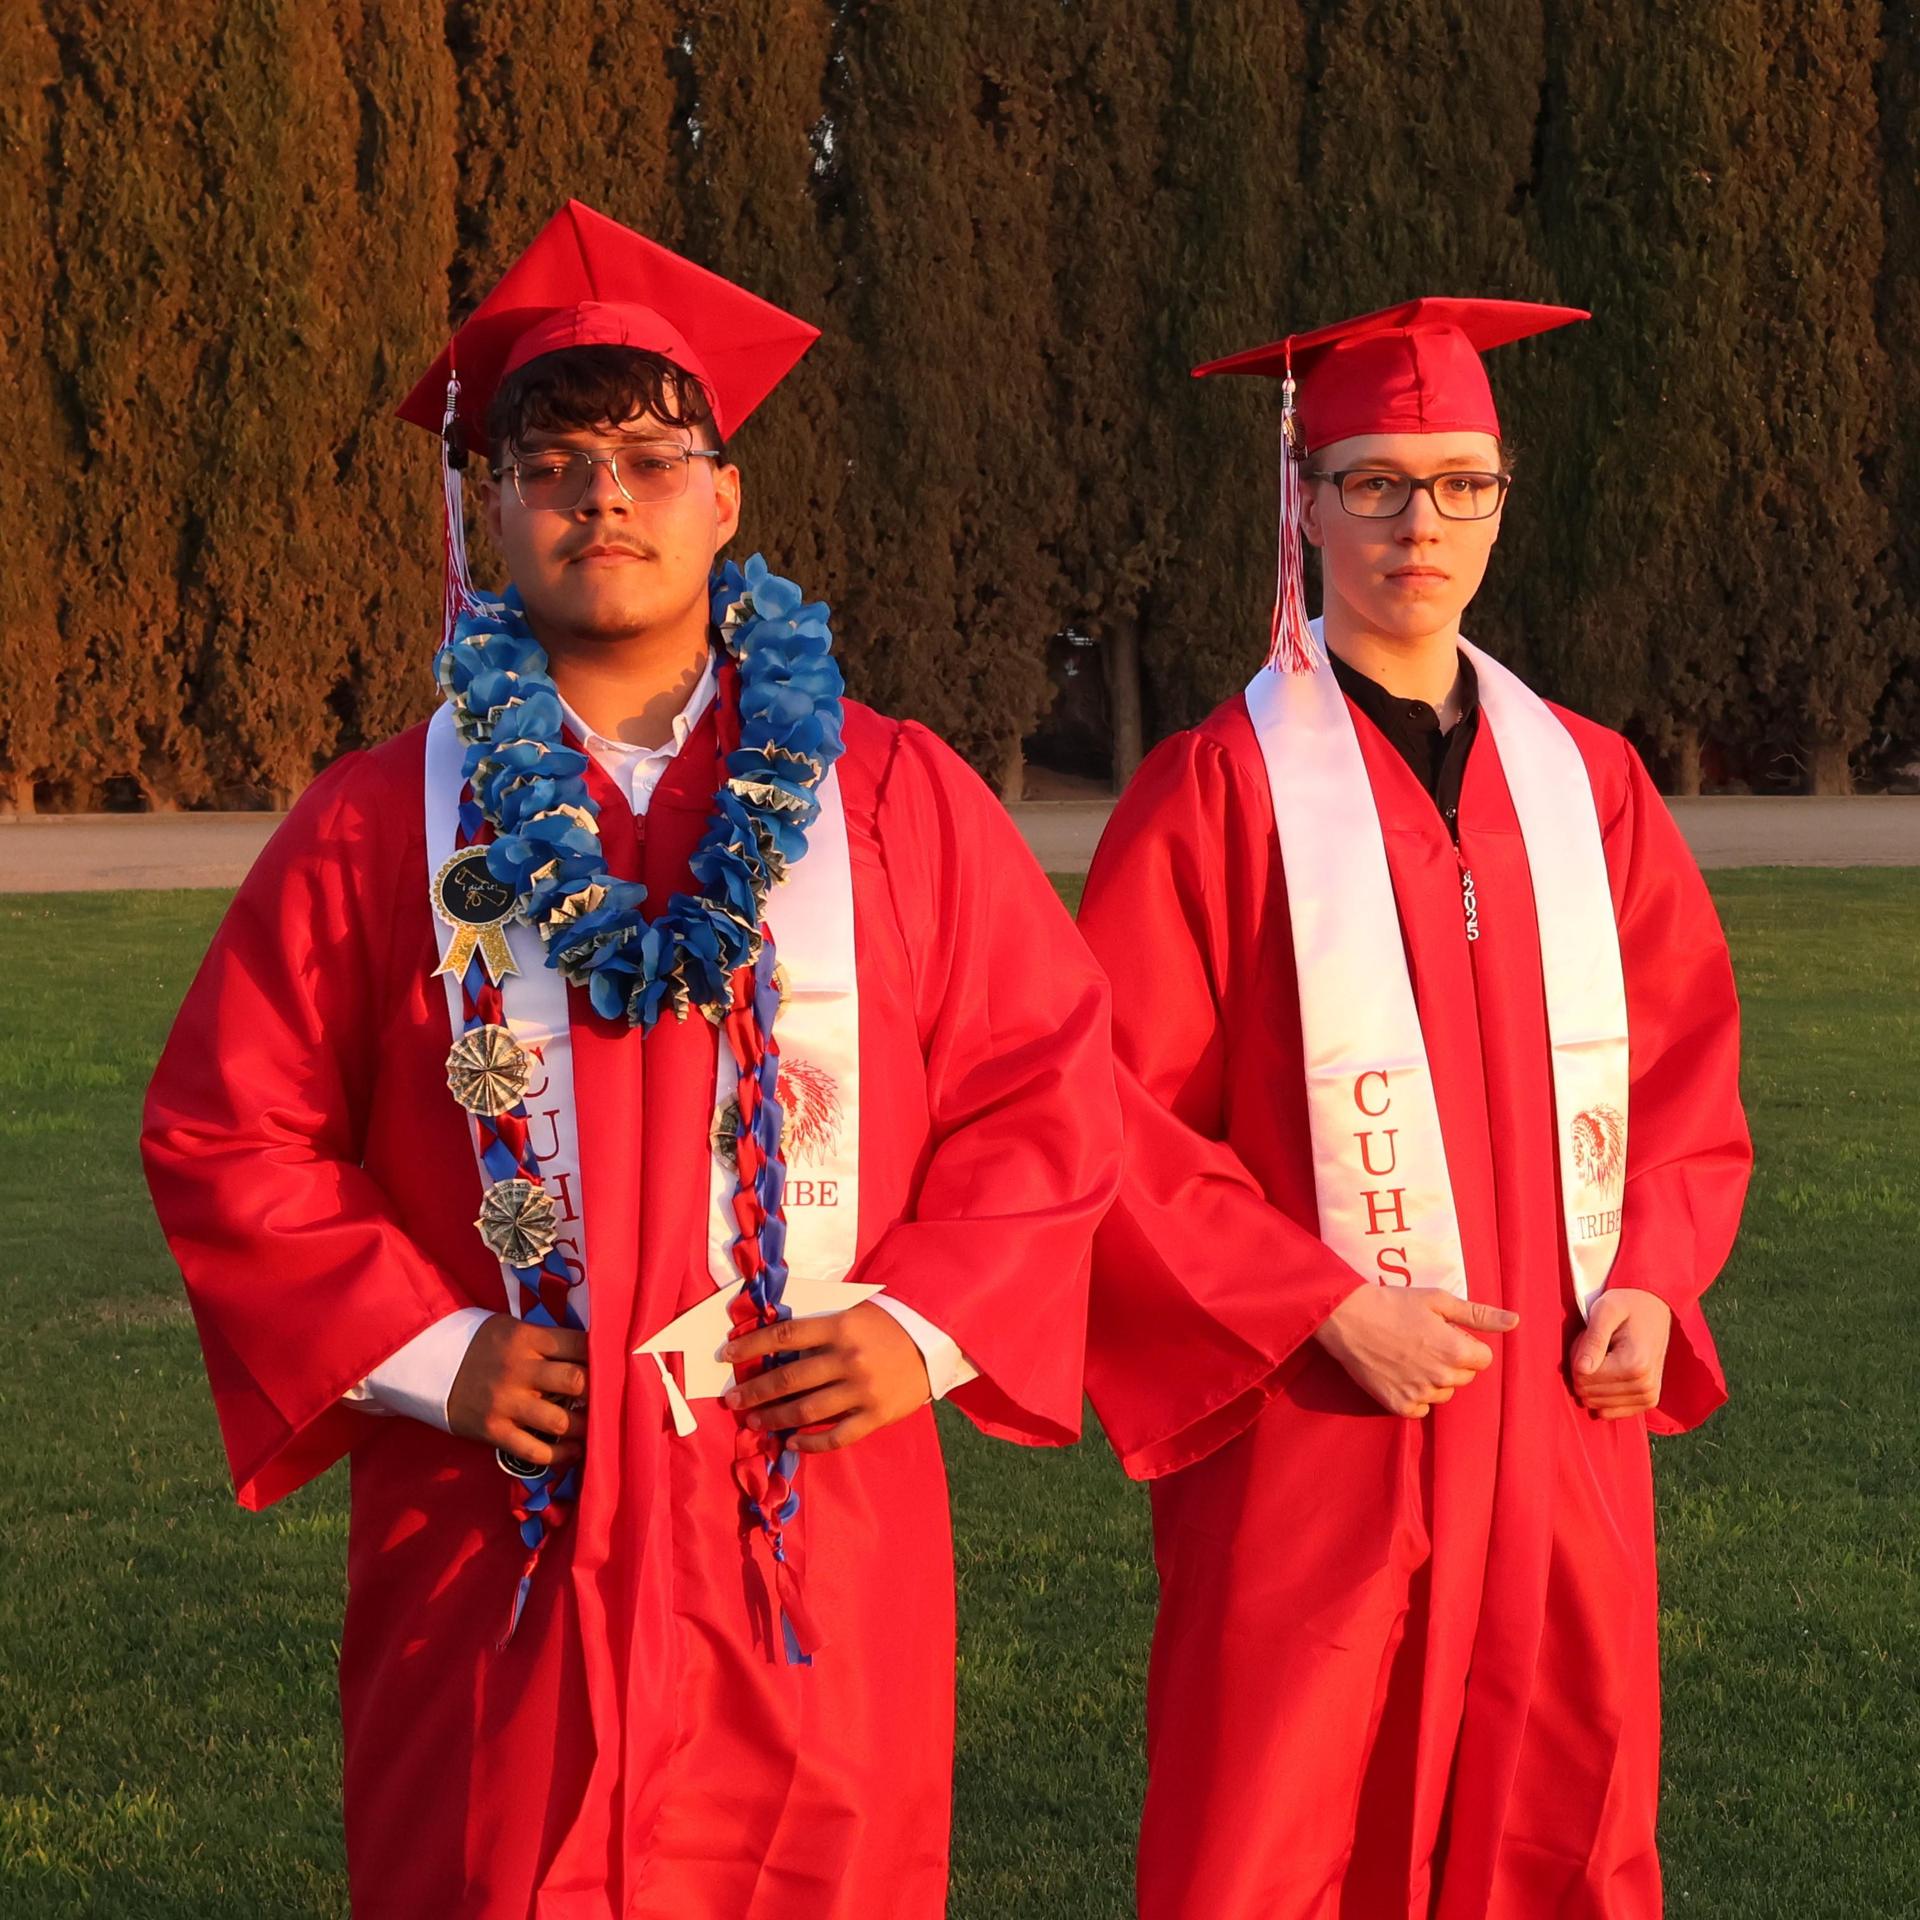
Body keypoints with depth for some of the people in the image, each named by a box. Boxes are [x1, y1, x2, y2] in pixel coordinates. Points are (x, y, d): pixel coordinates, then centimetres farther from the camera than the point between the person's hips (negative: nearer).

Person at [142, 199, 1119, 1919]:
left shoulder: (894, 801, 6)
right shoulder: (379, 831, 3)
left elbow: (1049, 1084, 7)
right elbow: (227, 1137, 4)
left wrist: (926, 1323, -6)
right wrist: (420, 1352, -7)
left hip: (821, 1536, 1)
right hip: (502, 1532, -1)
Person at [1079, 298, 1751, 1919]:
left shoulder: (1587, 782, 8)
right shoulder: (1217, 793, -5)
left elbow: (1691, 1062, 12)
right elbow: (1113, 1114, -8)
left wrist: (1652, 1278, -4)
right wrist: (1327, 1310, -15)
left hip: (1562, 1422, 4)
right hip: (1315, 1437, -4)